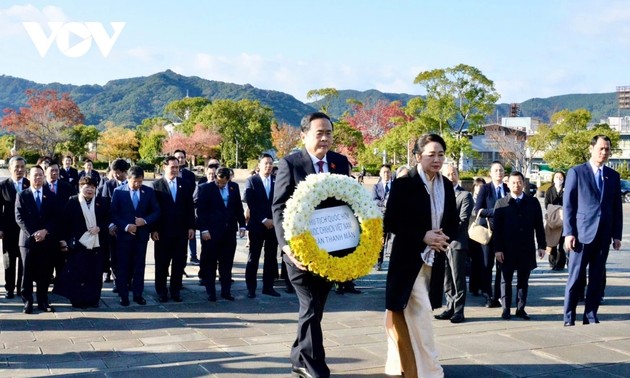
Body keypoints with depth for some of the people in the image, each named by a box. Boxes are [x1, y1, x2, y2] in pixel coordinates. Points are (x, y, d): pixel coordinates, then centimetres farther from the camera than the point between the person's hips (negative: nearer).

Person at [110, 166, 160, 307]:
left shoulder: (148, 191, 3)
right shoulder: (119, 191, -2)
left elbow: (156, 211, 4)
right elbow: (113, 213, -3)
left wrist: (145, 220, -13)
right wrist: (125, 226, -15)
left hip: (141, 234, 2)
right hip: (124, 234, -1)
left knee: (139, 266, 7)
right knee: (123, 266, 4)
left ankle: (138, 294, 15)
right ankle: (123, 295, 11)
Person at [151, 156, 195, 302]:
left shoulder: (186, 184, 6)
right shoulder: (157, 185, -2)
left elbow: (190, 207, 8)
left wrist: (191, 227, 2)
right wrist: (154, 229, -9)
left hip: (181, 230, 2)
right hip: (163, 231, -2)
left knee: (179, 262, 6)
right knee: (162, 263, 6)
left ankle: (176, 290, 16)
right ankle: (161, 291, 16)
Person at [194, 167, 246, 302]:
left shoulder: (234, 187, 6)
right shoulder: (205, 188, -6)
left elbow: (239, 207, 12)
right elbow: (199, 210, -8)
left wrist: (242, 225, 6)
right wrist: (204, 230, -13)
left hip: (229, 231, 4)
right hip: (211, 231, -4)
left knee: (227, 263, 8)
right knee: (209, 263, 4)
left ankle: (226, 291, 16)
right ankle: (211, 292, 12)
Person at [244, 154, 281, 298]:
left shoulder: (277, 181, 8)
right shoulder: (251, 180, 0)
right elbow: (251, 203, -7)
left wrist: (274, 220, -6)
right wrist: (264, 220, -12)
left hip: (273, 224, 3)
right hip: (257, 225, -3)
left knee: (271, 257, 5)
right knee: (254, 257, 1)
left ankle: (268, 286, 12)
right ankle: (251, 287, 6)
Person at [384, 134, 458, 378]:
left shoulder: (446, 186, 6)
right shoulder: (403, 184, -11)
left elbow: (453, 222, 12)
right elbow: (390, 222, -12)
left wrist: (443, 237, -10)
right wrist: (422, 236, -19)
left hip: (434, 261, 6)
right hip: (409, 260, -5)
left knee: (409, 316, 14)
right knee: (421, 315, -8)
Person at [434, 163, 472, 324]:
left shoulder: (465, 195, 0)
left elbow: (463, 220, -9)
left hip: (457, 242, -5)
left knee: (458, 279, -3)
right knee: (447, 279, 9)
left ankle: (458, 311, 2)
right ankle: (450, 307, 16)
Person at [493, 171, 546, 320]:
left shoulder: (533, 202, 7)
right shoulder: (501, 203, 3)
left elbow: (539, 225, 8)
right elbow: (497, 228, -1)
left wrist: (541, 245, 2)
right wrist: (498, 249, -7)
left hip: (527, 248, 1)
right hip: (507, 249, -1)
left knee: (523, 280, 6)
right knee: (506, 279, 4)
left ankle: (521, 308, 14)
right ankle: (506, 309, 11)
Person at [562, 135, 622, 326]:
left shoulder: (613, 176, 12)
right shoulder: (576, 172, 0)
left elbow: (617, 207, 13)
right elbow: (568, 205, -3)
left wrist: (617, 235, 7)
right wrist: (568, 233, -9)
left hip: (603, 235, 4)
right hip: (582, 233, -4)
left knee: (597, 279, 7)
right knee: (576, 278, -1)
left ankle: (591, 317, 15)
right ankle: (569, 318, 6)